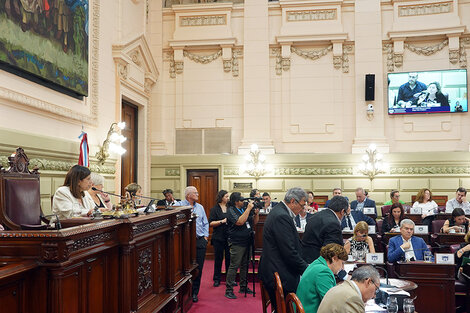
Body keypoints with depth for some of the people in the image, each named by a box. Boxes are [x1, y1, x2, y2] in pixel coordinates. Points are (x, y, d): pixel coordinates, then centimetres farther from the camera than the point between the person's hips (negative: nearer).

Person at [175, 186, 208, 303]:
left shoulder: (200, 207, 17)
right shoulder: (179, 205, 1)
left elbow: (205, 223, 20)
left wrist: (205, 235, 10)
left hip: (200, 241, 4)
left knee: (198, 268, 4)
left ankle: (194, 292, 15)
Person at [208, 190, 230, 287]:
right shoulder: (215, 209, -1)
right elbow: (211, 223, -7)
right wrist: (222, 221, -16)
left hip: (229, 237, 3)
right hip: (218, 238, -3)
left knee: (229, 258, 5)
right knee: (218, 258, 4)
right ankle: (216, 279, 15)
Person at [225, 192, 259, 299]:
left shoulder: (245, 209, 11)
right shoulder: (231, 211, -10)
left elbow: (254, 222, 14)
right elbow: (240, 222, -25)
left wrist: (256, 213, -4)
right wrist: (248, 209, -21)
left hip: (247, 242, 7)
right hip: (237, 243, -7)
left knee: (245, 265, 14)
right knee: (234, 266, -6)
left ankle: (243, 287, 25)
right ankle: (228, 290, 0)